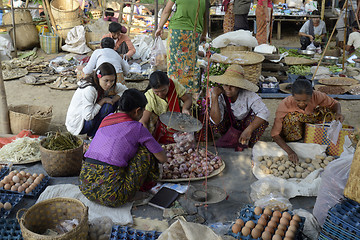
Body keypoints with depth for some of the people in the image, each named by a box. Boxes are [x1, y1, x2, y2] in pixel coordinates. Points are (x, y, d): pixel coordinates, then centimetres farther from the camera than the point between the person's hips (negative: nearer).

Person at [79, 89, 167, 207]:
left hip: (85, 187, 7)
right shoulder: (136, 127, -4)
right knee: (145, 150, 5)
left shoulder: (106, 119, 14)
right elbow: (163, 158, 5)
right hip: (111, 196, -7)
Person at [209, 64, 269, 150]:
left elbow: (264, 112, -36)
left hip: (245, 123, 0)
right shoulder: (219, 94, -27)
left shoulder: (248, 95, -29)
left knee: (262, 121, -30)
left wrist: (248, 130, -45)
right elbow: (216, 121, -35)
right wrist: (214, 96, -42)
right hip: (229, 123, 0)